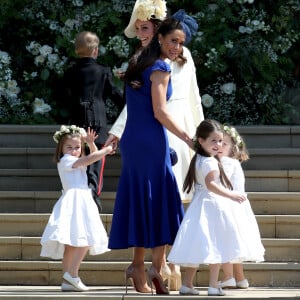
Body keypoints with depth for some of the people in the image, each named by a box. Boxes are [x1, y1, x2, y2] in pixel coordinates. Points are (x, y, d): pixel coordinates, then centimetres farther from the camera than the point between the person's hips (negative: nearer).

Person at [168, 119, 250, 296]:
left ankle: (187, 284, 11)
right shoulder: (210, 162, -17)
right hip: (212, 206, -9)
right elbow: (211, 184, -29)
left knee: (198, 248, 10)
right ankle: (214, 286, -3)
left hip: (200, 205, 9)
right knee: (216, 247, -4)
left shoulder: (198, 160, 13)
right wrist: (231, 196, -35)